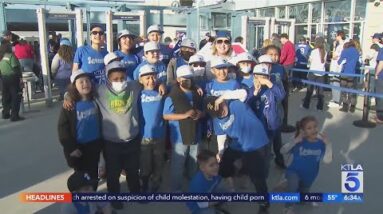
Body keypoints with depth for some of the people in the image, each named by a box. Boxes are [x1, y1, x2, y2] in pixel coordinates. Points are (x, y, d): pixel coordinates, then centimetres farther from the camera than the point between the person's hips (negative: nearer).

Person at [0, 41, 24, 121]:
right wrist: (20, 77, -15)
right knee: (16, 97, -2)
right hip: (12, 77, -7)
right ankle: (14, 115, -4)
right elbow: (16, 68, -17)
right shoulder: (11, 56, -12)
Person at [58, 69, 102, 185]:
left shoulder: (95, 101, -2)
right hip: (79, 147, -3)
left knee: (93, 174, 16)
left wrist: (101, 141, 4)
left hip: (95, 145, 3)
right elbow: (63, 128, -13)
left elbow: (101, 121, 6)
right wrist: (71, 148, -17)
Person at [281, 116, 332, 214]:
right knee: (293, 186, -33)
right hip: (294, 171, -3)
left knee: (304, 192, 27)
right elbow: (282, 151, -23)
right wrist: (295, 141, -36)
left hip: (309, 175, 3)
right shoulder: (299, 142, -22)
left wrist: (328, 144, -30)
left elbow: (327, 160, -21)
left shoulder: (320, 143, -17)